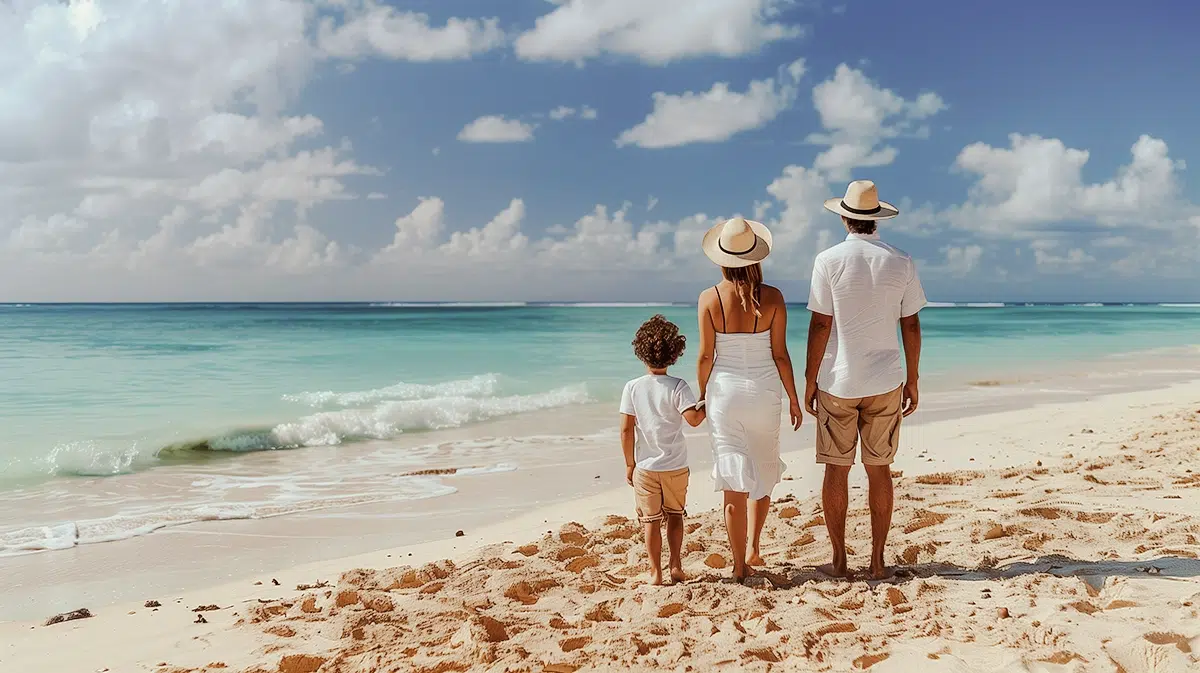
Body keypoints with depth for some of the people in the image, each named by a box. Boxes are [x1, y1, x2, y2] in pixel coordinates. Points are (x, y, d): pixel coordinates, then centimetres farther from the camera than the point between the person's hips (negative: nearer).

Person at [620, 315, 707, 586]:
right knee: (675, 515, 19)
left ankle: (655, 572, 10)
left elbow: (626, 430, -8)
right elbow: (693, 418, -21)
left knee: (651, 520, 8)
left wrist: (630, 463, 1)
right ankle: (676, 565, 20)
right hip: (676, 466, 0)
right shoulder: (678, 387, -11)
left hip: (645, 467, 0)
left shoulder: (632, 388, -7)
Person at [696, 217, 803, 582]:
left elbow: (705, 356, -5)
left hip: (724, 392, -1)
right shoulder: (772, 298, -7)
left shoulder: (709, 298, -8)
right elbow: (780, 355, -4)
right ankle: (754, 549, 30)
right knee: (764, 473, 22)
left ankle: (740, 564, 11)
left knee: (734, 483, 6)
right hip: (764, 392, 1)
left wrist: (701, 396, 10)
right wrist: (793, 399, 7)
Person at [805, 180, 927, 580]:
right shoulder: (901, 263, 0)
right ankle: (878, 561, 13)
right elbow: (911, 326, 2)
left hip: (837, 382, -2)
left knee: (836, 471, 6)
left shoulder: (829, 261, -7)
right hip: (885, 381, 2)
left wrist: (810, 381, -2)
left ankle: (839, 560, 13)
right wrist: (911, 381, 11)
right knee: (879, 471, 9)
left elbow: (820, 325, -9)